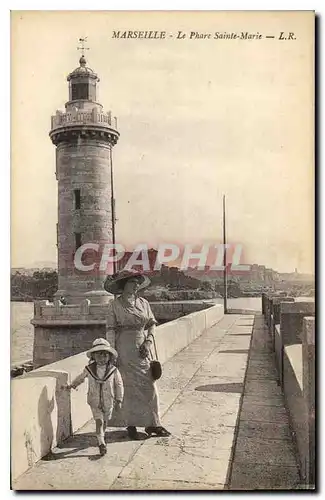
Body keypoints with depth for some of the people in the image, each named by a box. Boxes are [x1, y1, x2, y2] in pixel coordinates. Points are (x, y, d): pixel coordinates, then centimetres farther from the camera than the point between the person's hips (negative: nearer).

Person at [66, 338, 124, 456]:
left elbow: (119, 385, -3)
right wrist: (72, 385, 19)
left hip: (108, 402, 1)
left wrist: (119, 400, -3)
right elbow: (81, 378, 10)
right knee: (99, 421, -10)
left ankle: (101, 435, 44)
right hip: (95, 402, -1)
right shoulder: (89, 369, -10)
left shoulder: (113, 371, -12)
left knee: (105, 421, 18)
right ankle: (102, 443, -6)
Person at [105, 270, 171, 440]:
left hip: (142, 349, 4)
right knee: (131, 386, 2)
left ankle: (153, 424, 16)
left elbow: (152, 323, 10)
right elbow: (111, 330, -4)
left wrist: (148, 342, -3)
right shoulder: (115, 305, -3)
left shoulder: (143, 303, 9)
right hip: (125, 348, -4)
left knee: (149, 385, 4)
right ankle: (131, 426, 17)